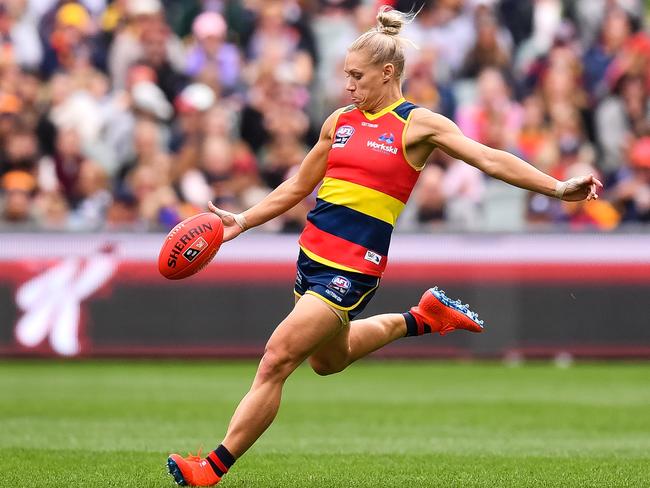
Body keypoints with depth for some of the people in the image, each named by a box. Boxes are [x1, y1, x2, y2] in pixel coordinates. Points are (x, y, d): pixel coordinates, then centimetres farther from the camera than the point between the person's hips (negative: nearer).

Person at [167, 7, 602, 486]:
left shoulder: (418, 124, -4)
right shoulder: (339, 122, 12)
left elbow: (490, 159, -9)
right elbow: (298, 187, 22)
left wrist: (558, 187, -19)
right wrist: (243, 221, 15)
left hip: (353, 268, -8)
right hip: (313, 254, 8)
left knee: (277, 360, -13)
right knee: (328, 359, 25)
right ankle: (422, 317, 42)